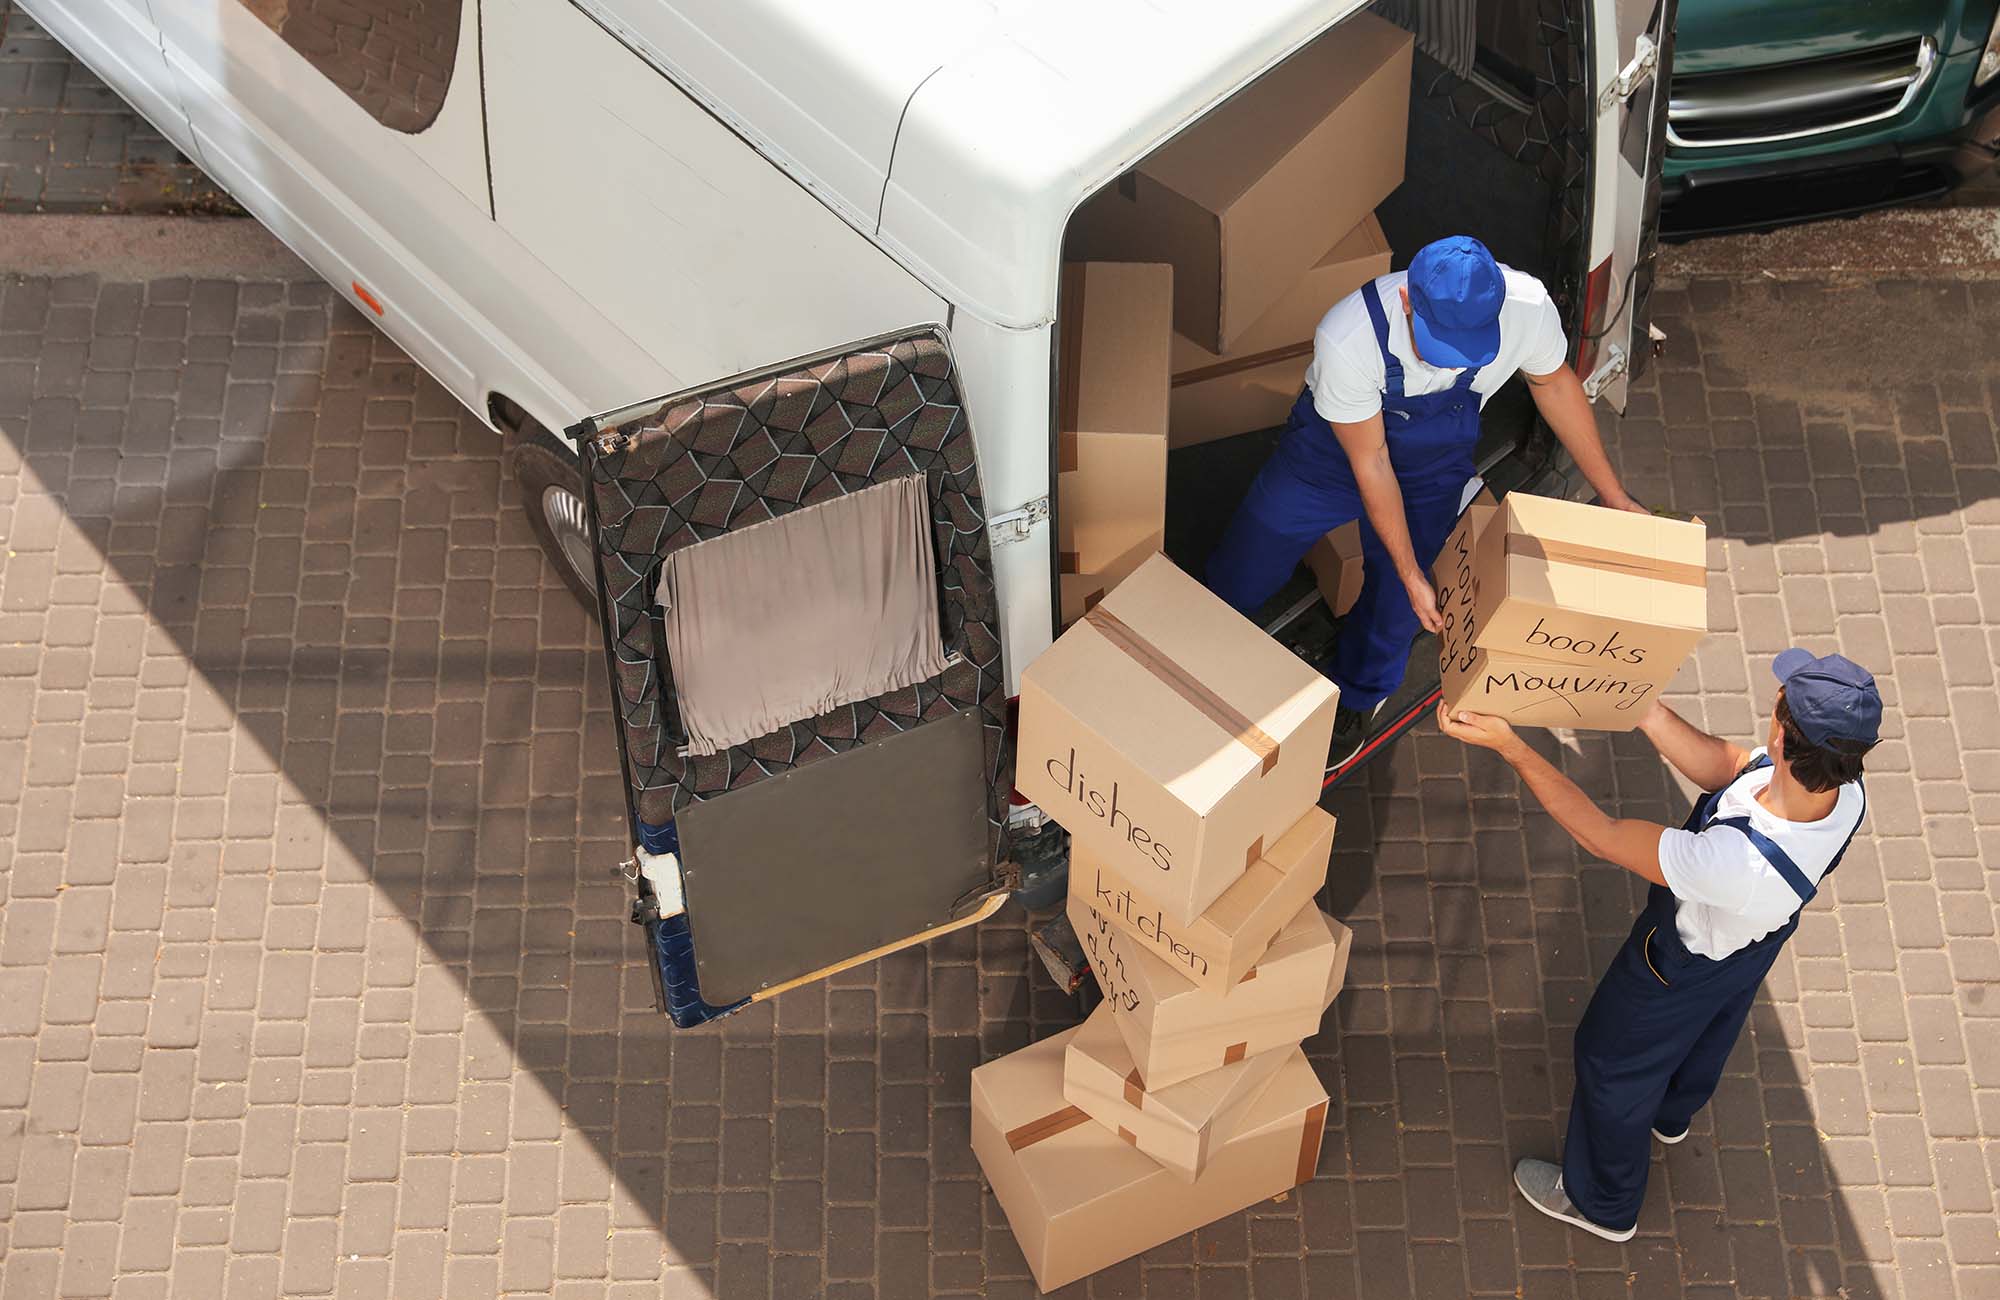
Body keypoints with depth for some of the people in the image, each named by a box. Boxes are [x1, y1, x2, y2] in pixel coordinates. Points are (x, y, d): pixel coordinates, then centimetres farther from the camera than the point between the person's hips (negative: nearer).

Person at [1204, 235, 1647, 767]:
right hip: (1336, 445, -2)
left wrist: (1613, 496, -2)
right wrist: (1412, 574, -19)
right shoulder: (1346, 339, -42)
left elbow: (1553, 382, -9)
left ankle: (1356, 696, 39)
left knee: (1393, 604, 4)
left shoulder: (1527, 306, -34)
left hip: (1433, 465, 2)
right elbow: (1369, 464, -26)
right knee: (1237, 581, 8)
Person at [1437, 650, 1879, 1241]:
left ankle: (1601, 1203, 52)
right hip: (1755, 947, 6)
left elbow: (1601, 835, -39)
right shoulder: (1846, 792, -32)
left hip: (1681, 969, -6)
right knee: (1705, 1037, 38)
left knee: (1614, 1065, 24)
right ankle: (1672, 1113, 72)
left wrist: (1509, 746, -36)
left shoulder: (1736, 862, -51)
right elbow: (1723, 767, -14)